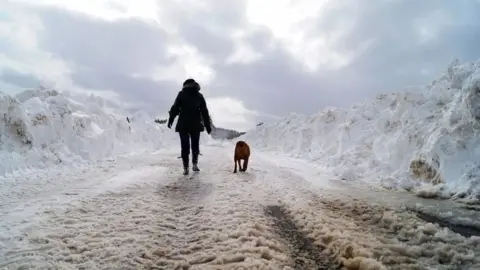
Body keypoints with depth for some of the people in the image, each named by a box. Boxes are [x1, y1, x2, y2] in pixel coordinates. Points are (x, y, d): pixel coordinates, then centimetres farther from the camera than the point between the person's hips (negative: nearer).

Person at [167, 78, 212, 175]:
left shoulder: (182, 94, 2)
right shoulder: (199, 96, 8)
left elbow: (175, 107, -4)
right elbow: (204, 111, 7)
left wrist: (170, 119, 3)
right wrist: (208, 125, 9)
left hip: (183, 124, -1)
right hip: (196, 124, 1)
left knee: (185, 146, 3)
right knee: (195, 144, 15)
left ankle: (186, 168, 0)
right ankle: (195, 164, 7)